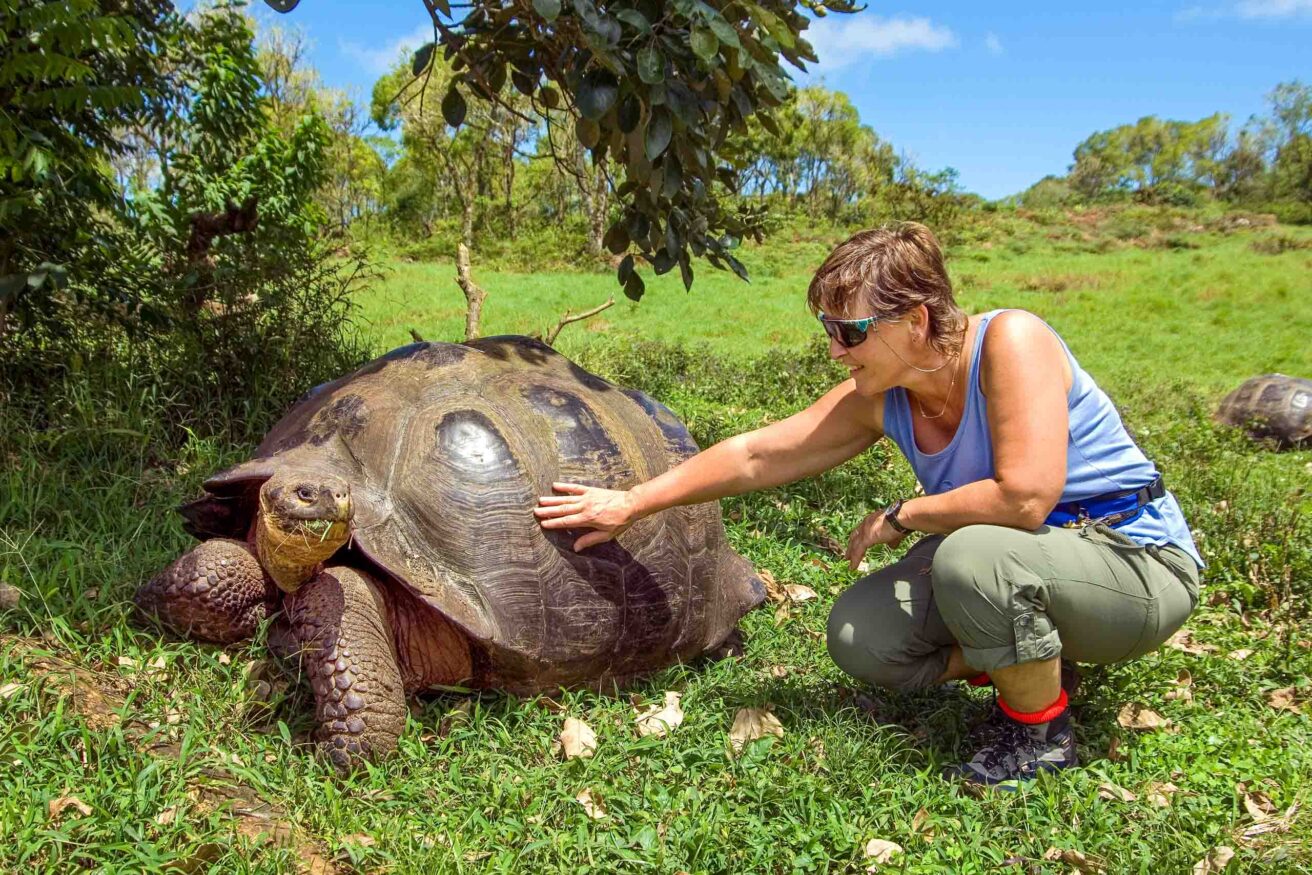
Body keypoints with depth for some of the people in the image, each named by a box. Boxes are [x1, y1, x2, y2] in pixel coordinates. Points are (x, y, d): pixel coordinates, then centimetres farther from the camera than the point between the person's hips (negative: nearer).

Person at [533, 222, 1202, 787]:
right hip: (1013, 566, 7)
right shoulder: (878, 399, -6)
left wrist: (902, 516, -20)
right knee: (859, 637, -7)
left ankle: (1042, 732, -9)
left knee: (973, 554, -36)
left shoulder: (1009, 340, -26)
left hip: (1141, 563, -6)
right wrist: (630, 504, -1)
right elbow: (754, 455, -2)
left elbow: (1024, 497, -35)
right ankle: (1030, 669, 11)